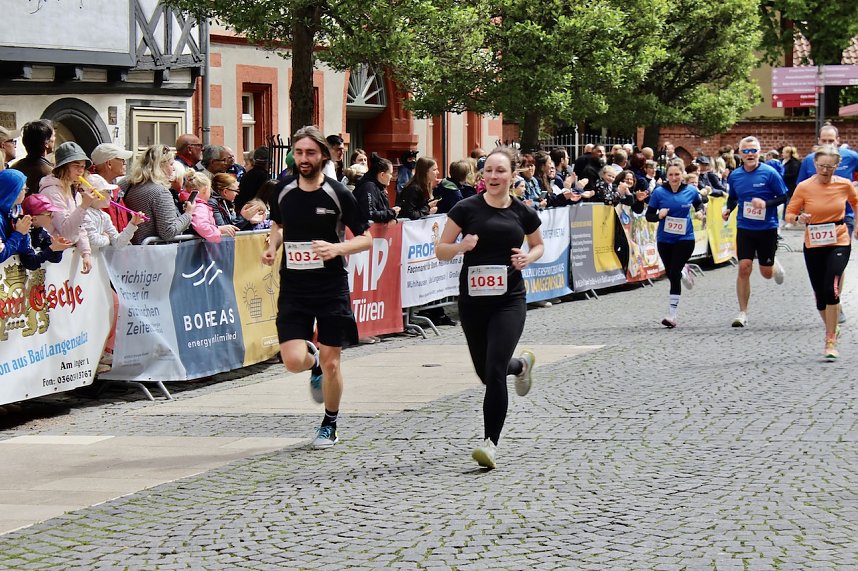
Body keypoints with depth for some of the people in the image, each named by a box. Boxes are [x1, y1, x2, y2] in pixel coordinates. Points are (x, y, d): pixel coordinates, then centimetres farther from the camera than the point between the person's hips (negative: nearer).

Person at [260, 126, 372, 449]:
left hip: (332, 288, -2)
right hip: (293, 289, 2)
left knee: (331, 363, 2)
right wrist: (272, 247, 1)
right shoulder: (284, 190, 2)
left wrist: (337, 248, -21)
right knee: (293, 361, -11)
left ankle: (330, 425, 24)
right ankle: (314, 363, 27)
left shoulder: (338, 194, -8)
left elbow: (366, 239, -3)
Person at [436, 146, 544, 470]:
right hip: (472, 300, 2)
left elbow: (538, 246, 19)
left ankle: (491, 442, -9)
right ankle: (521, 365, 51)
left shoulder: (523, 213, 1)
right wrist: (461, 246, -19)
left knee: (494, 371, -16)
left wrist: (528, 257, -3)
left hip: (509, 300, -2)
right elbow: (440, 250, 2)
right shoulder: (467, 209, -4)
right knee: (485, 373, 15)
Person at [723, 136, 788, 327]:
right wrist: (728, 210, -1)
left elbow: (783, 197, -5)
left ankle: (775, 266, 47)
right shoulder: (734, 176, 1)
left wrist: (766, 203, -22)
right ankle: (743, 313, -1)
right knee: (744, 268, -10)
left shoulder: (769, 173, -10)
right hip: (744, 228, 2)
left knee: (766, 273, 7)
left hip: (767, 228, -2)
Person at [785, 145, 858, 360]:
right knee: (820, 294, 9)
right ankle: (832, 329, 37)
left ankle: (831, 342, -11)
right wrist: (799, 218, -24)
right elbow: (789, 214, -2)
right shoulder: (804, 187, -8)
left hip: (839, 243, -1)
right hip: (813, 245, 1)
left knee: (831, 289, -18)